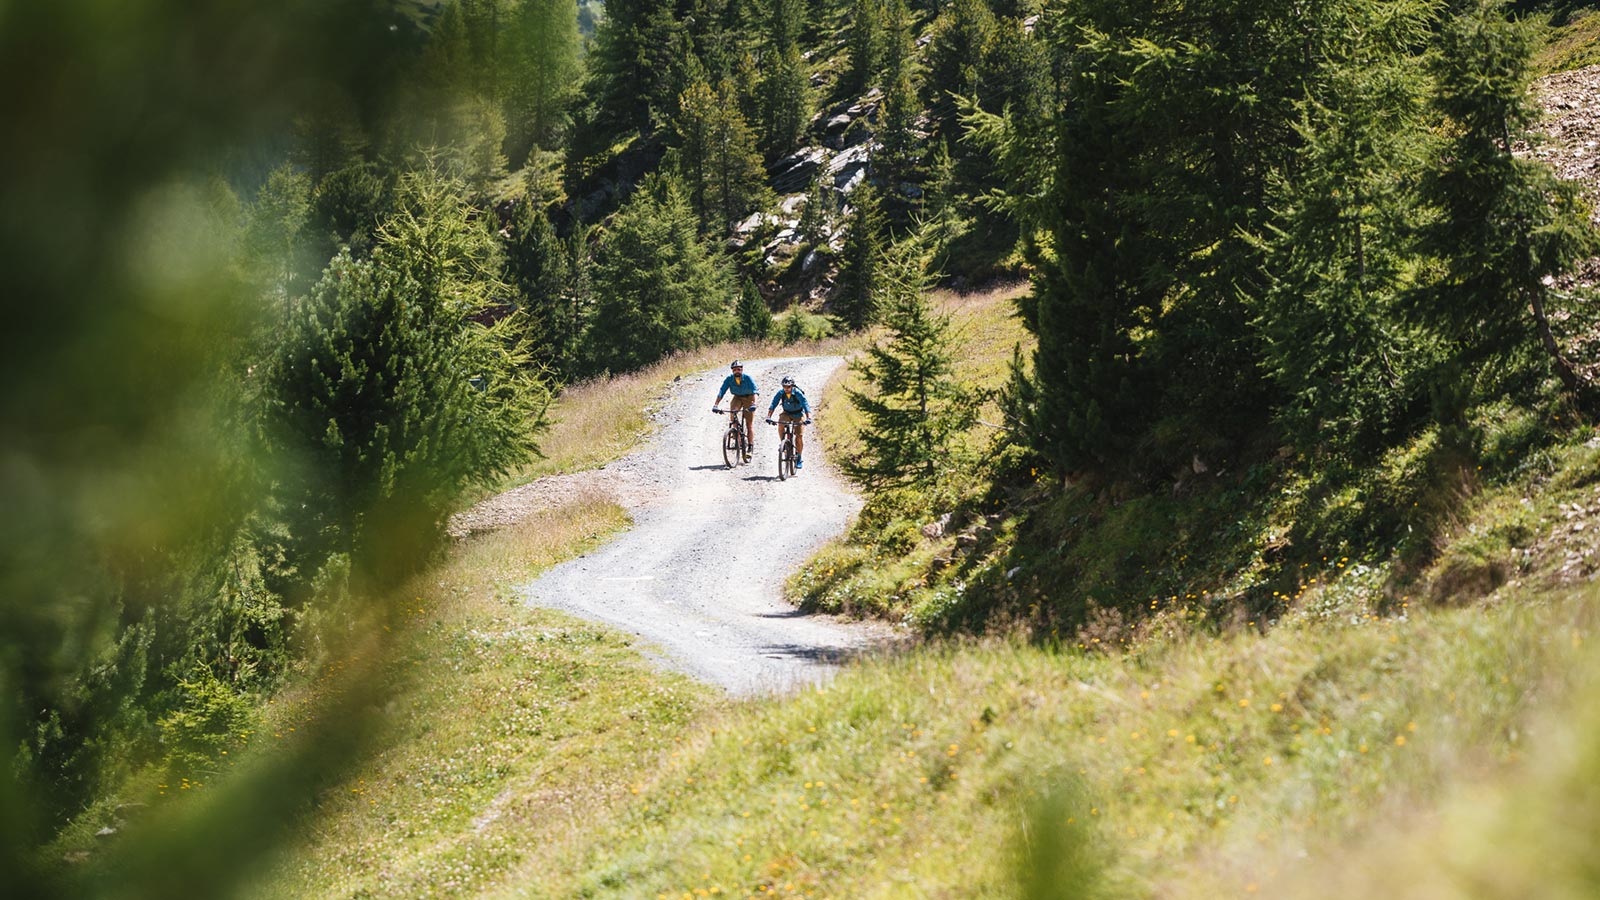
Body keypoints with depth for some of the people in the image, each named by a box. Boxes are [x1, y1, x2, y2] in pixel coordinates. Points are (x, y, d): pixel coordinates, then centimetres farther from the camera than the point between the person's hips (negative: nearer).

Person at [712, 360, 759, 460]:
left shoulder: (748, 379, -26)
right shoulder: (729, 379, -20)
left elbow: (754, 392, -35)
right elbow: (721, 392, -26)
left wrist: (753, 404, -52)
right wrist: (715, 405, -39)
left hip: (748, 399, -2)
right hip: (737, 398, 2)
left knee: (749, 424, -5)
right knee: (732, 412, -29)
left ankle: (750, 448, 1)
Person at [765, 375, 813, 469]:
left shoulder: (798, 393, -27)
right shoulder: (780, 393, -19)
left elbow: (806, 405, -34)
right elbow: (773, 405, -24)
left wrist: (808, 418, -49)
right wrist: (768, 417, -39)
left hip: (798, 415, -2)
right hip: (787, 413, 2)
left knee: (799, 436, -12)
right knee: (781, 422, -31)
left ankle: (800, 458, 3)